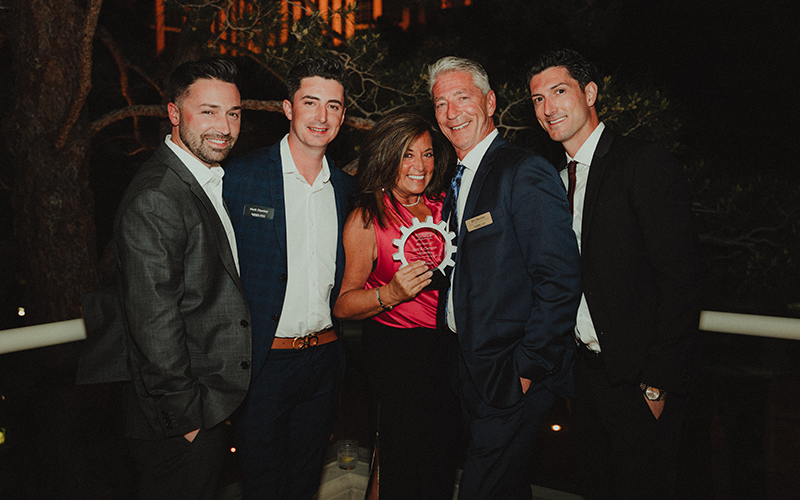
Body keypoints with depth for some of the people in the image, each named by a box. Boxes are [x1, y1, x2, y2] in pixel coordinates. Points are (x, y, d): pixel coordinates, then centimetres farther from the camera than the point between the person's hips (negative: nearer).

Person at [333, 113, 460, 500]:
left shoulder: (445, 206, 5)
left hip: (449, 347, 5)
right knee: (403, 466, 5)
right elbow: (342, 305, -12)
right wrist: (390, 293, -27)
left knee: (443, 459, 17)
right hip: (395, 350, -5)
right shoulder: (366, 219, -9)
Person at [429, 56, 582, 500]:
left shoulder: (525, 172, -15)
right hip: (473, 370, 8)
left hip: (511, 377, -8)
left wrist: (527, 368, -19)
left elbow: (560, 281, -20)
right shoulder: (457, 182, 13)